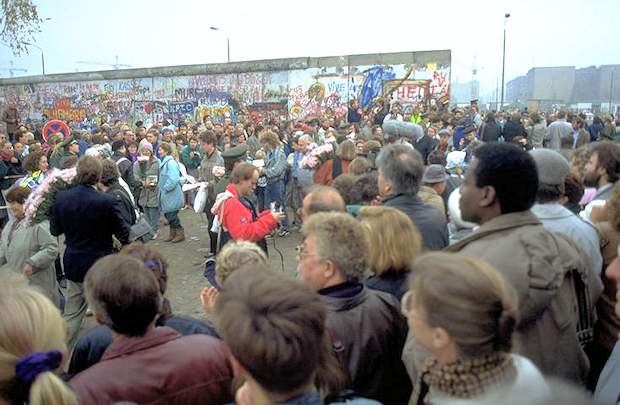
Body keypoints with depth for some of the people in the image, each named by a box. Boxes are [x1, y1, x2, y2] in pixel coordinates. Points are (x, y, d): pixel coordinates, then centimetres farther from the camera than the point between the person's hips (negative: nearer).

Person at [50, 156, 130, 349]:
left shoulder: (61, 198, -8)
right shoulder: (107, 201, -22)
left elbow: (55, 231, 5)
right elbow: (123, 233, -12)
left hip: (73, 264, 4)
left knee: (72, 313, 18)